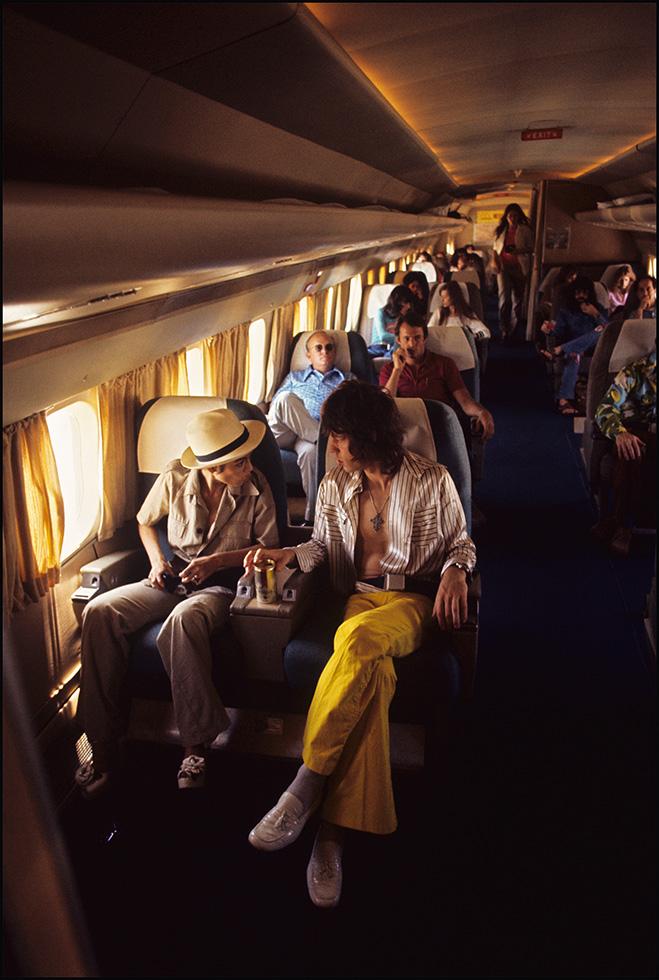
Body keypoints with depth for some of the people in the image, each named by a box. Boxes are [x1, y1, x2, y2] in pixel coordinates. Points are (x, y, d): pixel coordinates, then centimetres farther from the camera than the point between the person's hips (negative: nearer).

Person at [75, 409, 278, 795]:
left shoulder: (256, 487, -9)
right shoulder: (175, 479, -4)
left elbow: (268, 546, -2)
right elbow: (145, 521, 15)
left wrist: (217, 561, -16)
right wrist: (157, 559, -3)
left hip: (222, 584, -4)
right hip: (174, 577, 4)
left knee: (183, 620, -40)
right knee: (99, 611, -21)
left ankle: (197, 743, -27)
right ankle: (104, 740, -12)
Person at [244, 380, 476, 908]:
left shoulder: (432, 480, 1)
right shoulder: (335, 486, 12)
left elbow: (460, 540, 10)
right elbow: (323, 545, 21)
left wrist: (455, 569, -11)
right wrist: (288, 554, 2)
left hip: (414, 600, -2)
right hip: (360, 596, 3)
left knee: (358, 640, -39)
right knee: (373, 673, -34)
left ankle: (305, 785, -31)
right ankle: (334, 833, -32)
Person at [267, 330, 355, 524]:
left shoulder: (348, 379, 27)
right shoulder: (294, 377, 32)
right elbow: (275, 406, 20)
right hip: (288, 433, 2)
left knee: (310, 451, -39)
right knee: (286, 398, -30)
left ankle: (311, 517, -34)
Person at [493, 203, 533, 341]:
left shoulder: (524, 230, 6)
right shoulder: (501, 230, 14)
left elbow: (531, 248, 5)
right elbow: (496, 248, 18)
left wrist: (519, 250, -15)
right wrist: (496, 260, -1)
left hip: (519, 267, 0)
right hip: (503, 266, 0)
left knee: (518, 298, 5)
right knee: (504, 297, -15)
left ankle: (513, 331, 17)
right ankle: (504, 330, -13)